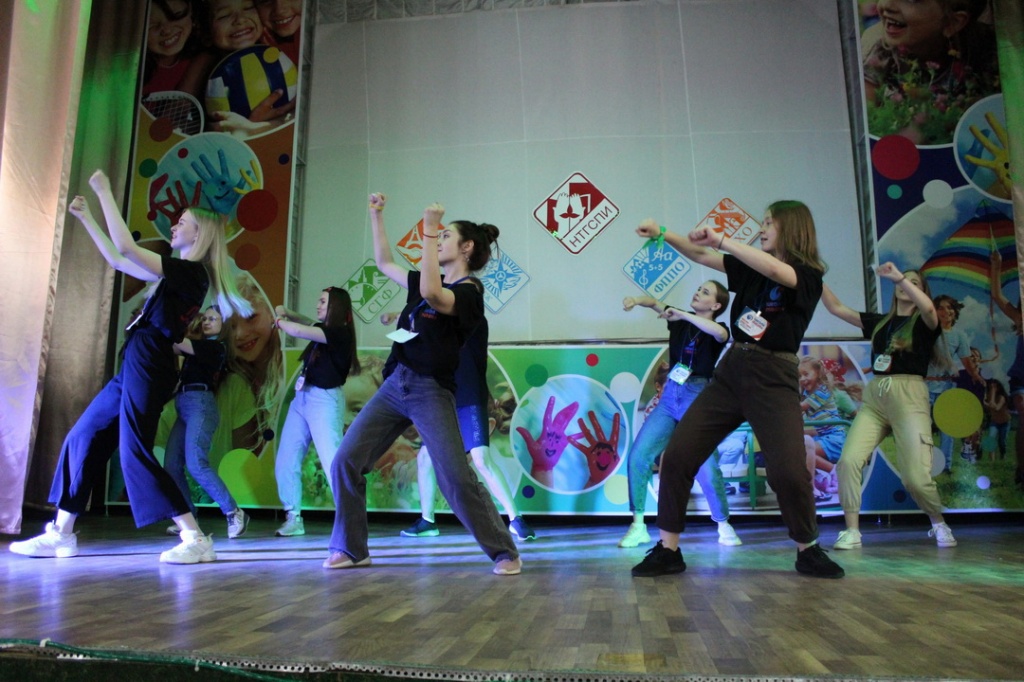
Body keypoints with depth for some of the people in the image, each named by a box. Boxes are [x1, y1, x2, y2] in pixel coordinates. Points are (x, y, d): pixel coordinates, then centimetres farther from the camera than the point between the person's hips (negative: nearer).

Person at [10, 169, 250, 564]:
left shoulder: (192, 273, -13)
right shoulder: (180, 273, 16)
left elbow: (126, 247, -18)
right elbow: (118, 261, 25)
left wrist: (104, 192, -9)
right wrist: (87, 219, 24)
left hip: (149, 367, -10)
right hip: (136, 365, 10)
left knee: (135, 453, -10)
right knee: (82, 438, 12)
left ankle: (196, 541, -8)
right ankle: (60, 534, 21)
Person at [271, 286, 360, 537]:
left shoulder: (340, 333, -13)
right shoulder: (323, 329, 14)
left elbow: (299, 331, -22)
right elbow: (306, 324, 31)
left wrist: (278, 321, -2)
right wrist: (287, 313, 10)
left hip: (325, 401, -9)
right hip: (302, 398, 9)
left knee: (333, 463, -13)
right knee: (285, 463, 6)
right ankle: (294, 519, 13)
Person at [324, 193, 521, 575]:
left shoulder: (469, 291, -9)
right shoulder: (431, 282, 15)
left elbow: (432, 295, -30)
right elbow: (384, 264, 26)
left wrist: (429, 229, -26)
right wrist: (376, 216, 20)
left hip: (432, 391, -7)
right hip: (395, 385, 8)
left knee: (457, 479, -14)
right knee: (345, 462, 1)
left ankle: (505, 553, 2)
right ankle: (350, 549, 14)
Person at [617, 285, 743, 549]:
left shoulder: (715, 331, -1)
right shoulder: (681, 320, 11)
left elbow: (720, 333, -25)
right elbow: (653, 302, 10)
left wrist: (683, 315, -23)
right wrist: (635, 300, -12)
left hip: (697, 400, -4)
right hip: (669, 397, 4)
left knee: (706, 467, -11)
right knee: (638, 456, -7)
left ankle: (724, 526, 13)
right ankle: (638, 526, 2)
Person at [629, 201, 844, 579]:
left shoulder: (808, 276, -4)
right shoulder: (751, 269, 14)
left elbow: (773, 269, -25)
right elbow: (701, 256, 14)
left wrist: (721, 239, -22)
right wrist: (663, 234, 2)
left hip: (774, 379, -5)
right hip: (731, 371, 6)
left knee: (788, 470, -16)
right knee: (677, 455, -4)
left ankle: (808, 551, 13)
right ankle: (667, 550, 5)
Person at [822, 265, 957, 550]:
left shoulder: (924, 323, 7)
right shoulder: (879, 321, 18)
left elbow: (928, 307, -19)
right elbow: (836, 307, 17)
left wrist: (899, 277, -18)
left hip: (909, 398, -4)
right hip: (874, 398, 4)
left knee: (915, 477, -10)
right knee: (848, 460, -16)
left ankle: (939, 524, 21)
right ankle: (852, 531, -6)